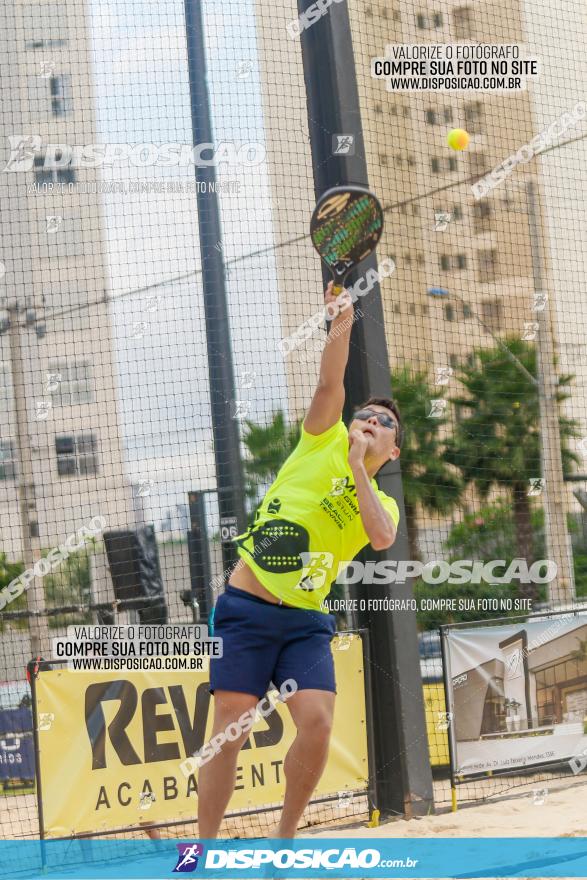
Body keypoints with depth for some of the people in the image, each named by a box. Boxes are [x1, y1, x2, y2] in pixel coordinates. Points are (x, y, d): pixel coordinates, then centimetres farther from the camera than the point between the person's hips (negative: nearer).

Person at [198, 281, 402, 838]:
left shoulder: (383, 504, 13)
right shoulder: (323, 441, 8)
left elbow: (381, 539, -11)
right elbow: (330, 382, -8)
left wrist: (356, 465, -11)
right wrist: (342, 326, -21)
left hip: (305, 621, 3)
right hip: (247, 609, -3)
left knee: (318, 720, -15)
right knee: (231, 728, -9)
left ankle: (284, 839, 4)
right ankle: (203, 850, -1)